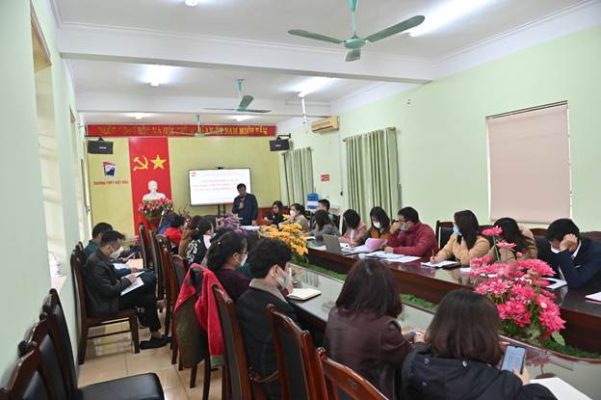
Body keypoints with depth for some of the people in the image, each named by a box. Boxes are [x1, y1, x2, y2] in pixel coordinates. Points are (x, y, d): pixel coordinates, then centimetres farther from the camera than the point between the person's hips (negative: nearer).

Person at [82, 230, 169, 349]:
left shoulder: (99, 256, 2)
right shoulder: (96, 264, -28)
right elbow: (109, 291, -27)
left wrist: (128, 271, 9)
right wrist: (127, 280, -15)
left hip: (107, 295, 10)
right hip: (104, 304, -10)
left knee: (147, 287, 8)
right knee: (149, 299, -10)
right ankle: (156, 336, 5)